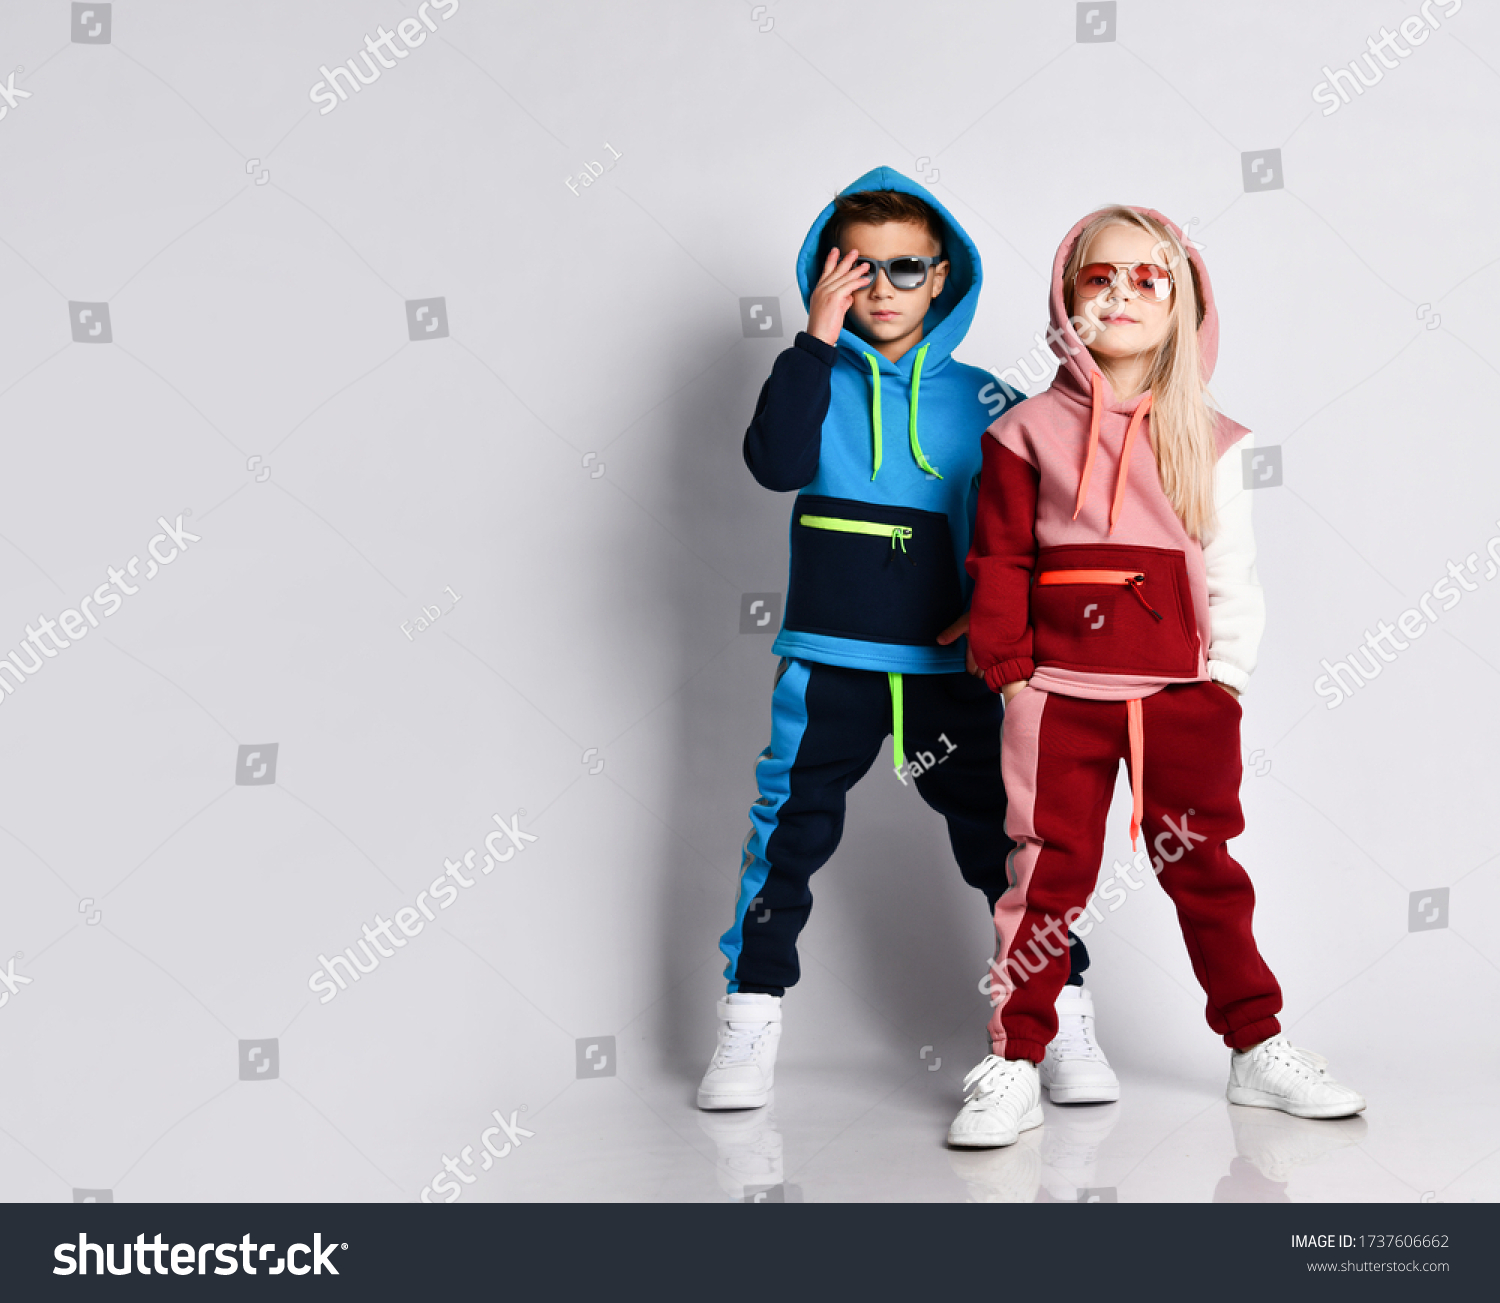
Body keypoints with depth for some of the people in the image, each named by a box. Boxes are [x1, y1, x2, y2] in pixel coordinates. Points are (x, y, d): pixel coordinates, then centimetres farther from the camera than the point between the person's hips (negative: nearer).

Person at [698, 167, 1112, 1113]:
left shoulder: (978, 398, 6)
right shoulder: (817, 378, 5)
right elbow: (776, 463, -15)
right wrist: (817, 339, -14)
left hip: (947, 664, 0)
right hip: (828, 662, 0)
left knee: (1002, 833, 1)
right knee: (789, 833, 1)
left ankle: (1064, 1013, 11)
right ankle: (751, 1026, 12)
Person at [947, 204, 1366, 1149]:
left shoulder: (1208, 440, 7)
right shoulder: (1031, 430, 3)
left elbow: (1233, 568, 7)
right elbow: (1001, 560, 2)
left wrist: (1229, 671, 0)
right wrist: (1008, 666, -3)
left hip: (1185, 693, 2)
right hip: (1063, 692, -1)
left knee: (1205, 869, 11)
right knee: (1050, 874, 2)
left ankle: (1258, 1049, 22)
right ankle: (1013, 1067, 9)